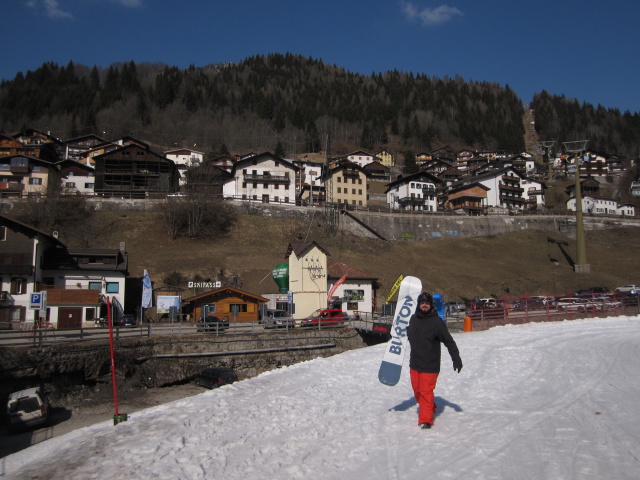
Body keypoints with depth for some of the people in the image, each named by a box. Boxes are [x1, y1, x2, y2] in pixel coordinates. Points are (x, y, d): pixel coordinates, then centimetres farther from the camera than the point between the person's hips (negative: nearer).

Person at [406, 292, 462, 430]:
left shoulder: (437, 322, -11)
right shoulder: (413, 319, 4)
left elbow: (449, 341, -9)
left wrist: (456, 358, -10)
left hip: (429, 365, -6)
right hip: (414, 363, 6)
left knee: (426, 391, -7)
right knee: (417, 390, 15)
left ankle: (426, 419, 4)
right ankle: (429, 408, 38)